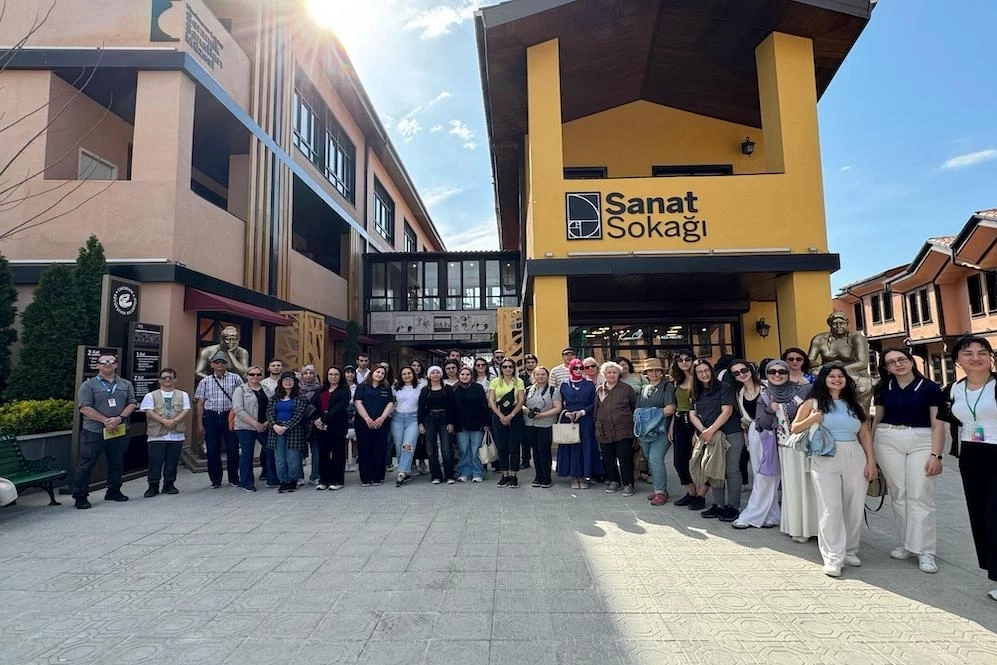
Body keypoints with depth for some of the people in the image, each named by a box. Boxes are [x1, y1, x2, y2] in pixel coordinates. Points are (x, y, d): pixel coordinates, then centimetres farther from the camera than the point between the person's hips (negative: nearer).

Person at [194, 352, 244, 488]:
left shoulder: (235, 378, 2)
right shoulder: (205, 381, 6)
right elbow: (200, 404, 7)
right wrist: (200, 424, 2)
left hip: (230, 416, -1)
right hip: (211, 417, 1)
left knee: (233, 449, 3)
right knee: (213, 450, 6)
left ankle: (234, 478, 18)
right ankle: (215, 480, 20)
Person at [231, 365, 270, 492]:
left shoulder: (266, 389, 12)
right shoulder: (240, 390, -2)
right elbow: (238, 410, -13)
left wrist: (268, 422, -7)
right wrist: (255, 423, -17)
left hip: (264, 427, 4)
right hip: (245, 428, -4)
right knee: (247, 455, 3)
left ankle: (273, 480, 16)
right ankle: (247, 483, 16)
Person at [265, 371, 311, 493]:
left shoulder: (300, 397, 2)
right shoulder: (275, 397, 14)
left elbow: (299, 414, -7)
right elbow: (269, 412, 5)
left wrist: (286, 427, -15)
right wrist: (275, 425, -13)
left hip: (293, 430, -3)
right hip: (277, 431, 3)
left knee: (293, 459, -2)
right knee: (279, 459, 4)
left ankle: (293, 482, 13)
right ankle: (283, 483, 13)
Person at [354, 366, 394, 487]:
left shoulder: (387, 388, 13)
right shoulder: (362, 387, 7)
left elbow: (390, 404, 5)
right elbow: (358, 402, -3)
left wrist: (382, 418, -8)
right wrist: (367, 419, -12)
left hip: (381, 423, 1)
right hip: (363, 423, -1)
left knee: (379, 450, 2)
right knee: (364, 450, 0)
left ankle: (378, 477, 9)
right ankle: (365, 478, 7)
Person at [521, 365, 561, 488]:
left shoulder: (553, 390, -2)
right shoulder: (529, 390, 12)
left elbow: (557, 408, -9)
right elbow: (521, 403, 15)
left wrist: (541, 415, -17)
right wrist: (525, 409, -8)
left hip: (545, 426, -4)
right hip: (530, 425, 4)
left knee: (544, 451, -2)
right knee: (535, 451, 10)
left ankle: (546, 478, 11)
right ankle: (538, 476, 21)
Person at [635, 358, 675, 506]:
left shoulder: (667, 387, -2)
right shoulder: (643, 389, 16)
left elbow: (669, 409, -11)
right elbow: (638, 410, 16)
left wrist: (651, 414, -9)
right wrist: (641, 420, -3)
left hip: (661, 430, -6)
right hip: (645, 431, 6)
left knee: (655, 460, -13)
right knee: (649, 460, 10)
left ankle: (660, 492, -1)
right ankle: (659, 488, 23)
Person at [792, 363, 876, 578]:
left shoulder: (853, 404, 14)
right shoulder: (813, 402, 4)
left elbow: (865, 434, 12)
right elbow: (794, 428, 5)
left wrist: (871, 461, 4)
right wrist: (811, 419, -13)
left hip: (855, 458, 4)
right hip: (825, 459, -4)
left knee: (855, 508, 7)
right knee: (831, 509, -6)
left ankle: (850, 551, 25)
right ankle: (833, 558, 1)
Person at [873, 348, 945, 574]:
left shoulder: (930, 388, -2)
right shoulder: (883, 389, 8)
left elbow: (938, 424, -4)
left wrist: (936, 455, -11)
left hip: (921, 442, -3)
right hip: (888, 442, 3)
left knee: (920, 496, -4)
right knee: (898, 494, 8)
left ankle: (925, 551, 5)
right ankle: (907, 544, 20)